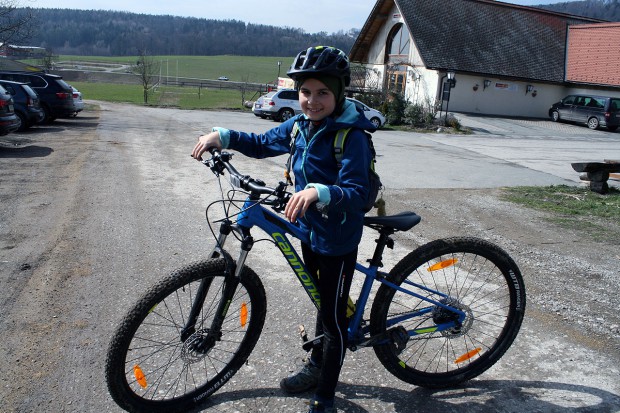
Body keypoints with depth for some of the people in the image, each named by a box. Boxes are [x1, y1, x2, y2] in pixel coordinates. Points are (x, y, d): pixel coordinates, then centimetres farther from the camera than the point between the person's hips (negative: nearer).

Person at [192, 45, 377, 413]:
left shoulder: (351, 135, -22)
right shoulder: (299, 126, 0)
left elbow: (356, 194, -30)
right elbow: (262, 144, 14)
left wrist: (318, 192, -49)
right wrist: (221, 136, 0)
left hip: (337, 241, -7)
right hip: (309, 230, 7)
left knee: (334, 317, 7)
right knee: (323, 304, 25)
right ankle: (317, 367, 46)